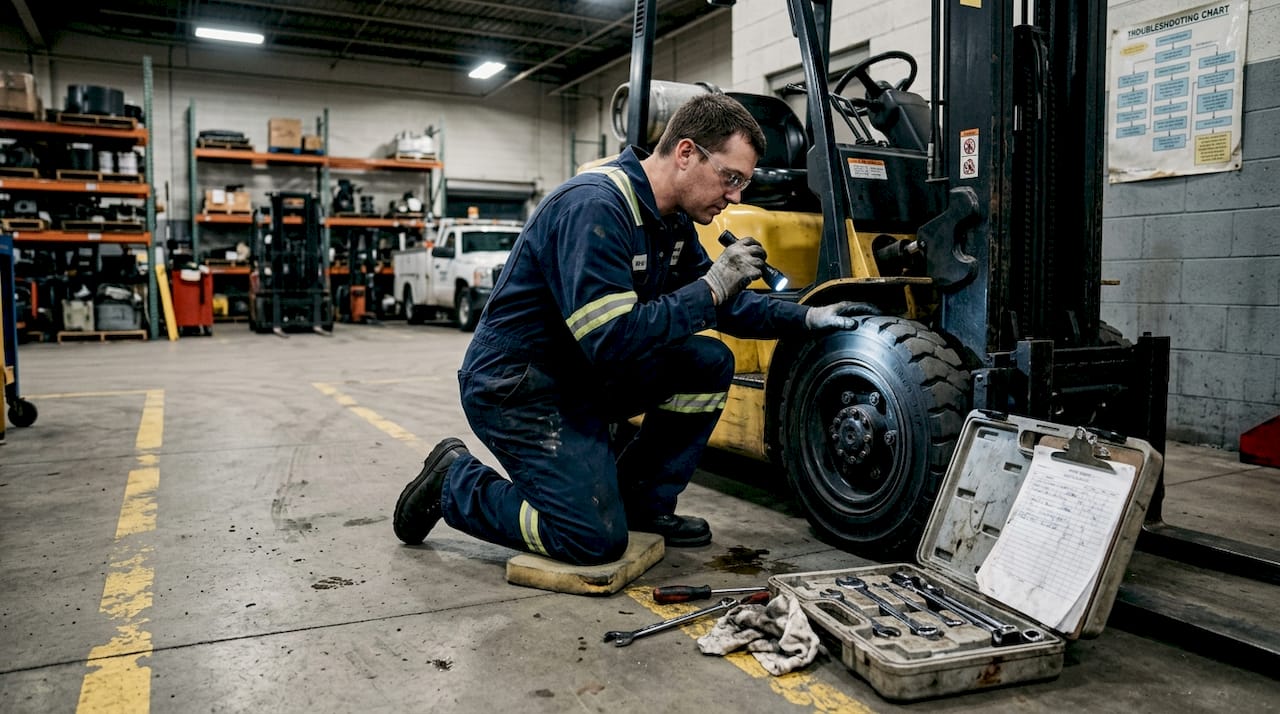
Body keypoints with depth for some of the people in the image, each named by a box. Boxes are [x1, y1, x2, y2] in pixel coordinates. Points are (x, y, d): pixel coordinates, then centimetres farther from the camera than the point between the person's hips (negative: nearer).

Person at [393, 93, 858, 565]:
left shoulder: (671, 220, 3)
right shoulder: (595, 207, -26)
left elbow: (722, 305, 14)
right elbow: (613, 340, -31)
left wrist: (805, 318, 3)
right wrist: (711, 287, -26)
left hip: (586, 375, 9)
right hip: (514, 385, -9)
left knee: (710, 363, -2)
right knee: (597, 540, -15)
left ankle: (644, 502, 11)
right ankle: (453, 481, 6)